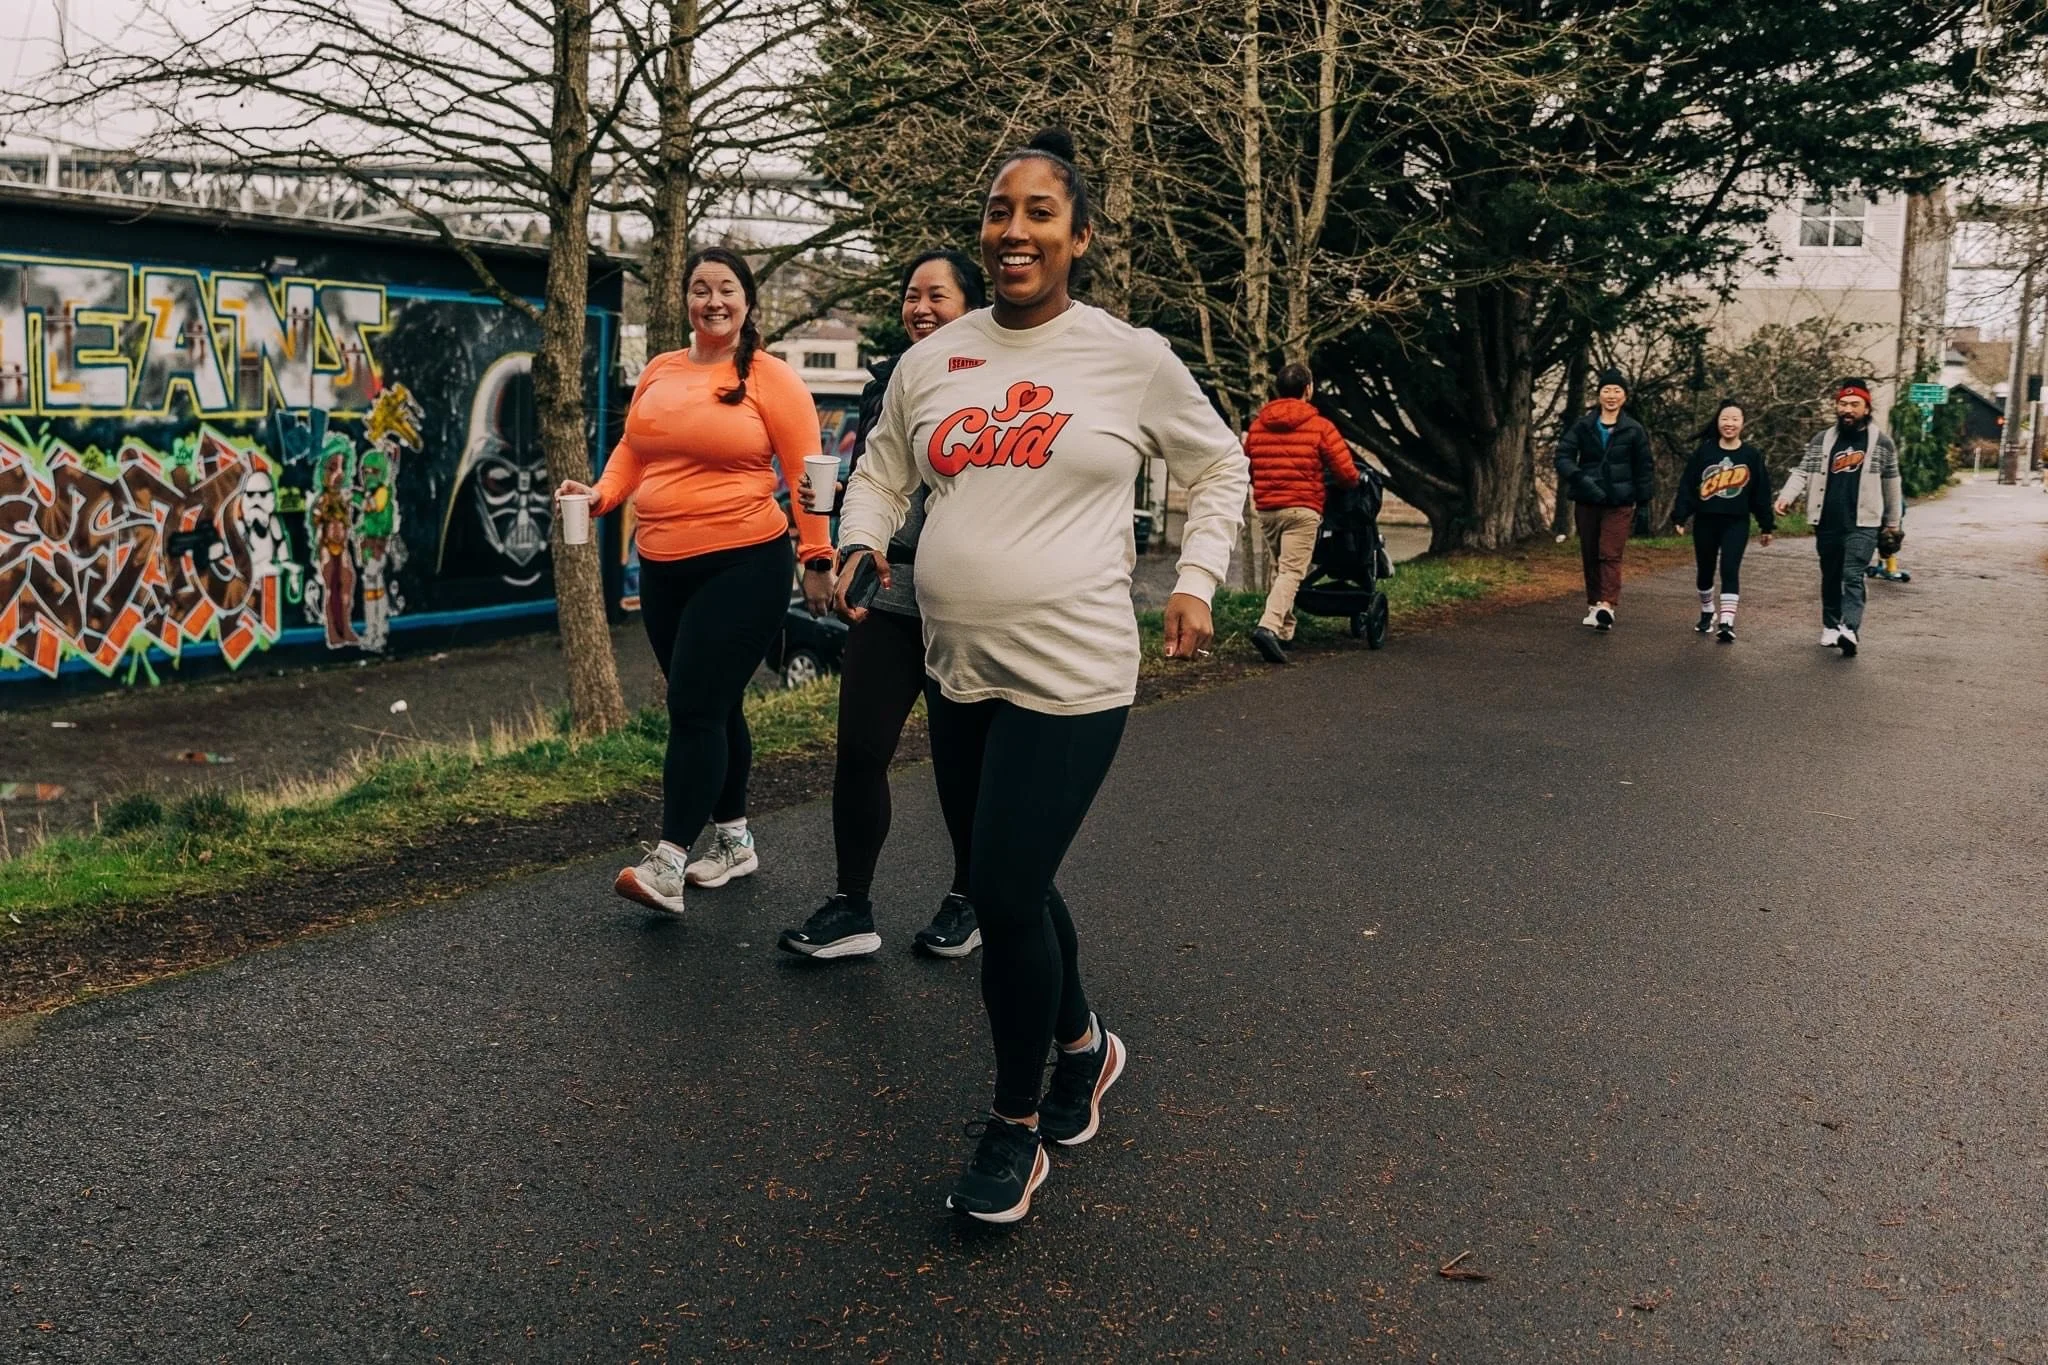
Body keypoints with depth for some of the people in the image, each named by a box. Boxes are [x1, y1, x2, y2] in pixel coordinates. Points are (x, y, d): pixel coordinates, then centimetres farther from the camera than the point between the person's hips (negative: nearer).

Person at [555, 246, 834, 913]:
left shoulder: (770, 378, -4)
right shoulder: (659, 371, 12)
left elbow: (805, 475, -6)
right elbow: (633, 450, 16)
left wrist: (818, 559, -8)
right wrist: (601, 493, -3)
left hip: (744, 564, -6)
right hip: (663, 566, 6)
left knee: (694, 706, -10)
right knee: (712, 707, 14)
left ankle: (668, 863, -8)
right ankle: (734, 840, 28)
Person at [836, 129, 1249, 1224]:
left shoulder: (1132, 358, -3)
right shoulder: (932, 361, 8)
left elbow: (1220, 470, 10)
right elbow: (882, 470, 21)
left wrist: (1195, 582, 0)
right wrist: (862, 540, 1)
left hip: (1070, 674, -5)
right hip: (956, 671, 6)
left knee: (1007, 894, -8)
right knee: (1005, 887, 17)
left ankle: (1014, 1127, 14)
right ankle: (1081, 1045, 43)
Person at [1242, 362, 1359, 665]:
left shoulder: (1257, 425, 9)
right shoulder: (1320, 427, -4)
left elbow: (1247, 469, 16)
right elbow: (1347, 474, -4)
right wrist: (1354, 482, 19)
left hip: (1266, 509, 5)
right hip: (1302, 509, -5)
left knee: (1279, 569, 18)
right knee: (1292, 571, -8)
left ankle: (1284, 630, 20)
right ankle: (1269, 626, -26)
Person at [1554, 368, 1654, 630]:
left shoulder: (1634, 430, 3)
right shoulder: (1582, 426, 4)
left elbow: (1643, 469, 7)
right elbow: (1563, 455, -4)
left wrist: (1643, 503, 4)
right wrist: (1580, 478, -21)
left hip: (1619, 502, -2)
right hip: (1587, 500, 2)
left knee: (1610, 554, -13)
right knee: (1590, 555, 9)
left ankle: (1607, 606, -25)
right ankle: (1593, 604, 19)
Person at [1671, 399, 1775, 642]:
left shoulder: (1752, 455, 2)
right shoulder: (1704, 451, 1)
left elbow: (1761, 492, 5)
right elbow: (1687, 485, 0)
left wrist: (1767, 525, 6)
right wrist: (1680, 517, -6)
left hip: (1736, 523, -2)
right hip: (1705, 521, 2)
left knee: (1730, 569, -13)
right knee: (1705, 570, 12)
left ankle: (1727, 623, -18)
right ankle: (1707, 614, 33)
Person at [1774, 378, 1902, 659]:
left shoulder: (1882, 442, 3)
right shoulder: (1822, 440, 7)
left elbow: (1891, 483, 11)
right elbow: (1804, 472, -1)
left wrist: (1892, 520, 16)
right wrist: (1786, 496, -20)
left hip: (1862, 524, -3)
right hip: (1828, 524, 3)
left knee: (1852, 577, -15)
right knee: (1831, 578, 12)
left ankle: (1850, 630, -27)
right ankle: (1831, 628, 25)